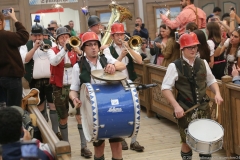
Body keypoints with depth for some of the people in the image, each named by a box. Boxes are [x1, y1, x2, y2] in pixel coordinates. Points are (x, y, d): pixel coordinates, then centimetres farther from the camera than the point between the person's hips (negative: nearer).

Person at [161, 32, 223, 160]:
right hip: (185, 110, -4)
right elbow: (165, 88, -11)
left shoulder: (203, 63, 4)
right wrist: (176, 106, -19)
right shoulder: (174, 66, -10)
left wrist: (217, 93, -4)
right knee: (187, 142, 9)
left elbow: (211, 81, 15)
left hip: (203, 108, 4)